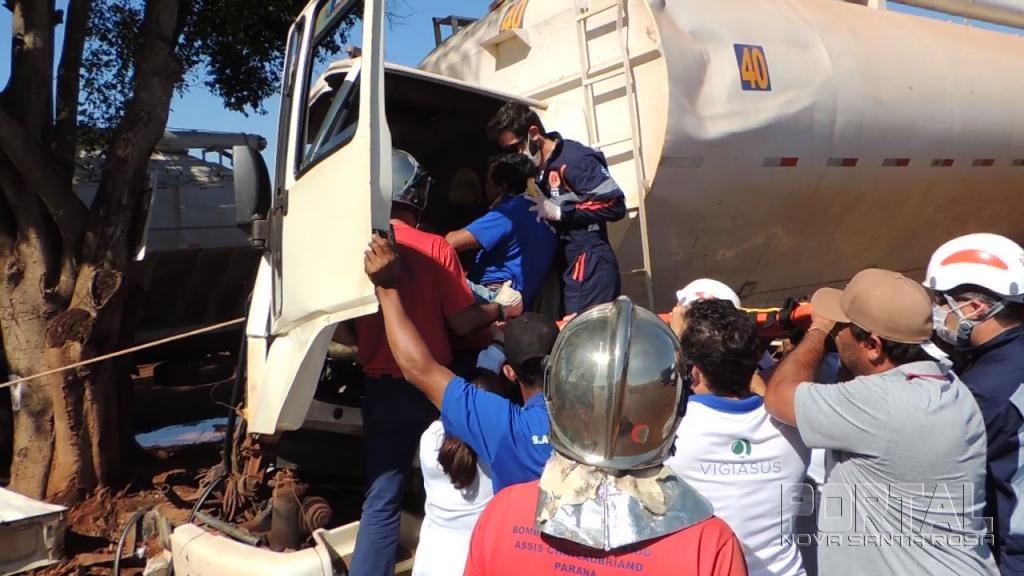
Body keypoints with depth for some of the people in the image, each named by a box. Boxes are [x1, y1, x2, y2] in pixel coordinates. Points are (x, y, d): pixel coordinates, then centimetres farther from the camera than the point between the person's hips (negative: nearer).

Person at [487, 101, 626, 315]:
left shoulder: (573, 159, -10)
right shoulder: (538, 171, 14)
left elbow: (615, 205, -16)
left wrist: (559, 212, -13)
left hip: (590, 267, -8)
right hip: (566, 270, 8)